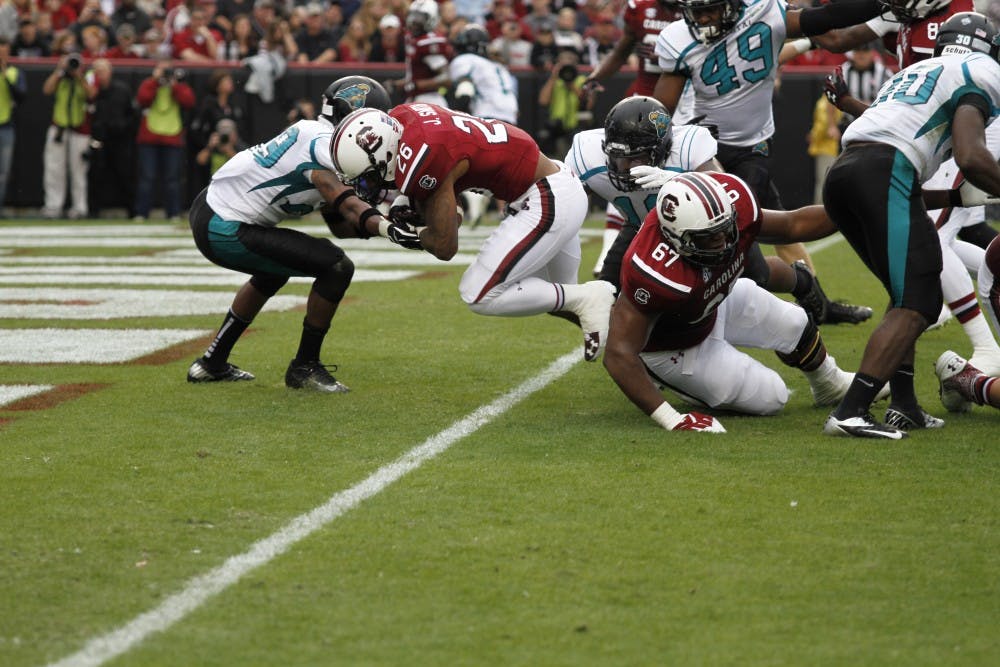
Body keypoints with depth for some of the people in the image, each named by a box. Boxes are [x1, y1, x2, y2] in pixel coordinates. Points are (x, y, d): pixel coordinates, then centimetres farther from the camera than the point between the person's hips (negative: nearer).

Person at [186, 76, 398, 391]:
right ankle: (305, 367, 5)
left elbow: (339, 223, 15)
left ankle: (212, 363, 46)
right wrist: (392, 229, -43)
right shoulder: (324, 146, -16)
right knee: (337, 267, -11)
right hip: (225, 232, -11)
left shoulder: (316, 136, 13)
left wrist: (388, 217, 4)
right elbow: (347, 205, -30)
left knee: (273, 273, 37)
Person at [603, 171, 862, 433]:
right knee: (769, 399, 0)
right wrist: (671, 420, -52)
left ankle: (830, 386, 54)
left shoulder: (736, 208, -29)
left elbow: (793, 225, -8)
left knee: (793, 327, 20)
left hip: (715, 305, 7)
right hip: (673, 348, -6)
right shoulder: (658, 276, -48)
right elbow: (619, 354, -47)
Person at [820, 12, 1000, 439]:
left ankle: (904, 406, 14)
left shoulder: (914, 71, 33)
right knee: (915, 304, -8)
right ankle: (850, 412, -19)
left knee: (910, 293, 20)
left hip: (840, 175, 8)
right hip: (884, 174, -8)